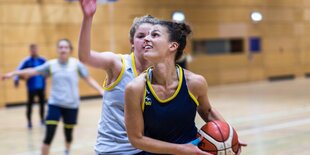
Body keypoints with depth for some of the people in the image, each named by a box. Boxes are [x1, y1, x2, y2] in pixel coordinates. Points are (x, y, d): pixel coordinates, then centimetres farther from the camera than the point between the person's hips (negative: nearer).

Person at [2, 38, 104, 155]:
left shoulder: (76, 63, -3)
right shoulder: (51, 64, -2)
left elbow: (88, 79, -1)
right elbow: (33, 71, 0)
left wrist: (101, 90, -11)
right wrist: (12, 73, -3)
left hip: (72, 105, 1)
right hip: (55, 104, -1)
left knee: (68, 133, 16)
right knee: (49, 135, -10)